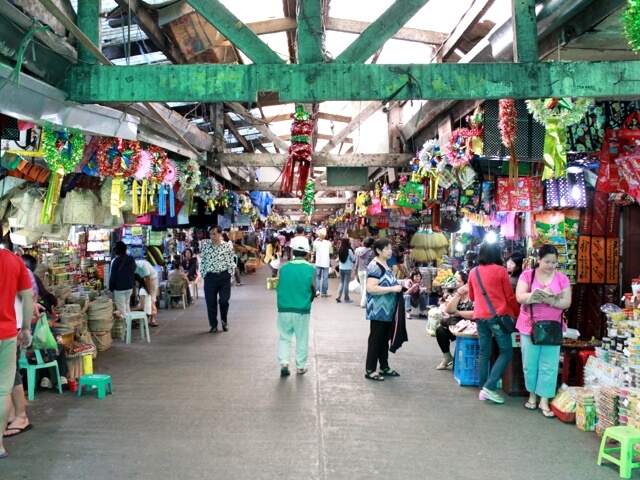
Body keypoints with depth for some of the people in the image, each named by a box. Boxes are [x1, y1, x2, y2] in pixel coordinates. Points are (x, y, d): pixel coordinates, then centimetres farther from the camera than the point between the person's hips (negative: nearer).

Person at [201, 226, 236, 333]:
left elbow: (231, 262, 2)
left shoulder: (227, 247, -1)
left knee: (224, 300, -3)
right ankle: (213, 325, 18)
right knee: (211, 302, 4)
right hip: (210, 277, 2)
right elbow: (203, 262, 8)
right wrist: (204, 275, 3)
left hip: (224, 276, -2)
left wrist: (230, 275, -2)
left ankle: (224, 321, 23)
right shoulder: (206, 247, 4)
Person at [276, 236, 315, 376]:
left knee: (284, 337, 14)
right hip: (302, 310, -1)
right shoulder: (311, 269, -8)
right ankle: (300, 366, 21)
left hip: (284, 309, 1)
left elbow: (278, 288, 3)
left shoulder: (284, 268, -4)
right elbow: (313, 291, -2)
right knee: (302, 339, 13)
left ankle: (283, 362, 0)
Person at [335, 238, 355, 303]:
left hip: (341, 268, 4)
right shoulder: (349, 250, -14)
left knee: (342, 282, 16)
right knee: (346, 283, 2)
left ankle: (338, 295, 2)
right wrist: (354, 255, 13)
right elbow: (353, 259, -4)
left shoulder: (339, 250, -1)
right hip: (348, 269, -4)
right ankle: (346, 299, 9)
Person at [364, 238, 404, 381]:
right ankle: (370, 370, 6)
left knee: (385, 340, 16)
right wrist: (392, 289, -24)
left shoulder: (385, 265, 14)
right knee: (375, 340, -2)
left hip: (387, 310, 9)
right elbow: (370, 288, -27)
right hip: (378, 310, -9)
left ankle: (384, 367, 26)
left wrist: (398, 286, 10)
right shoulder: (375, 266, -17)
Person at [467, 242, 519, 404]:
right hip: (498, 316, -5)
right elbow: (510, 296, -1)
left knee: (484, 353, 11)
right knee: (506, 352, 2)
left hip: (480, 317, 5)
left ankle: (483, 388, 11)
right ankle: (489, 387, -7)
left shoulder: (473, 272, 8)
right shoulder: (500, 270, -5)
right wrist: (517, 313, 13)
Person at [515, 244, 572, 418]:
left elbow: (567, 302, -3)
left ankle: (544, 401, 8)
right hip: (529, 326, -1)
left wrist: (551, 301, -22)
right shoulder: (527, 275, -2)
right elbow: (520, 297, -12)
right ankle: (532, 395, 25)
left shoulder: (562, 278, 3)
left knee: (549, 366, 1)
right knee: (530, 364, 8)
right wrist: (539, 295, -26)